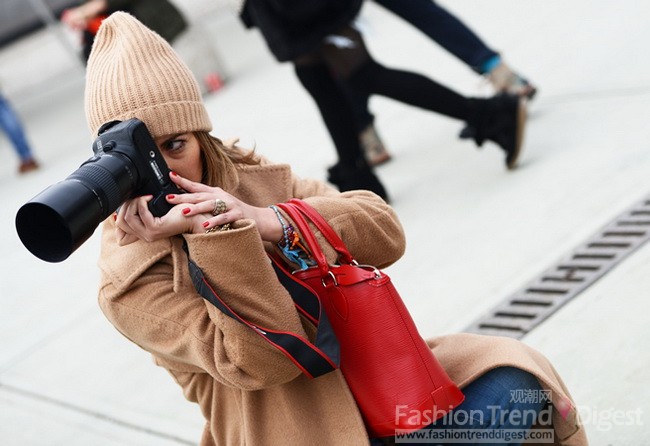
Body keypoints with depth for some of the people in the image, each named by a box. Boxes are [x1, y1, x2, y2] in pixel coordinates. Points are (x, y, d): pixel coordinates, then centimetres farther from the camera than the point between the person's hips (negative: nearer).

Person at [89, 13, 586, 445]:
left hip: (369, 375, 5)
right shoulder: (129, 286, -9)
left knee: (507, 382, -15)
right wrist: (213, 235, -27)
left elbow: (386, 232, -5)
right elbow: (264, 359, -19)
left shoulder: (250, 180, 6)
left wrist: (271, 222, -20)